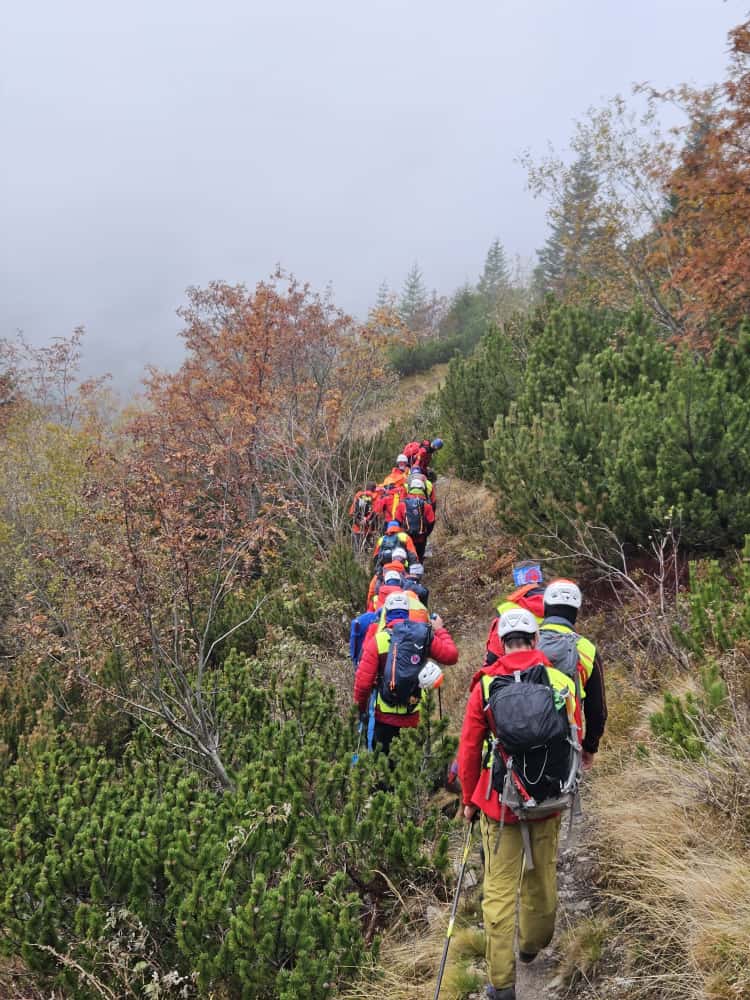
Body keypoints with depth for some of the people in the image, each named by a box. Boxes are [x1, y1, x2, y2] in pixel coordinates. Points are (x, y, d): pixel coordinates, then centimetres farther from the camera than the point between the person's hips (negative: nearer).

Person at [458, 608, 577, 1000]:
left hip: (498, 801, -2)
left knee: (500, 890, 6)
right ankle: (532, 945, 43)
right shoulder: (561, 682, -5)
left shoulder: (486, 685, -9)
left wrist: (469, 800, 9)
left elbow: (469, 750, -4)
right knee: (542, 879, 21)